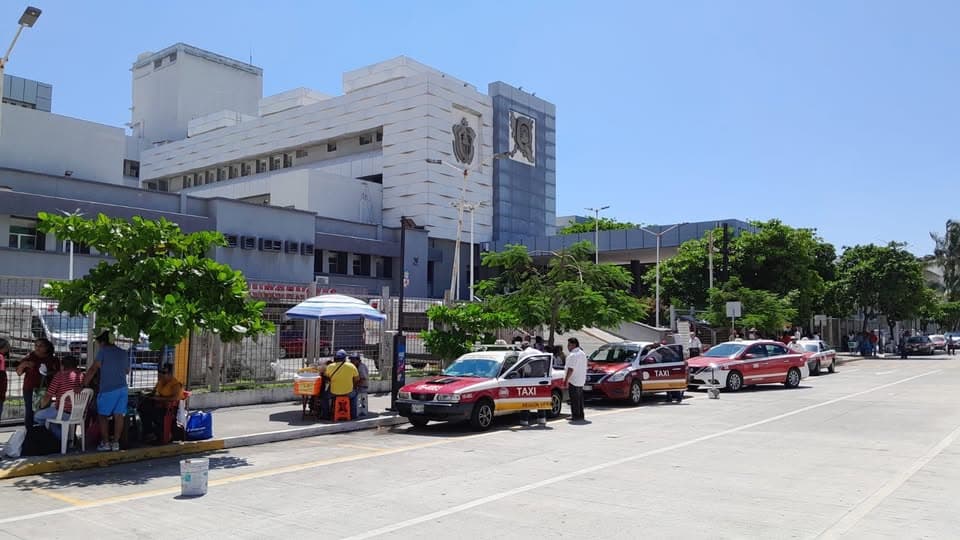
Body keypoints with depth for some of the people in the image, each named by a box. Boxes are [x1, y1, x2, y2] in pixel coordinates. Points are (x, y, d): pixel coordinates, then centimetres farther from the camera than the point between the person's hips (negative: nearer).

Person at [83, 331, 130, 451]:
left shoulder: (103, 351, -4)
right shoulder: (123, 353, 13)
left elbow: (93, 369, -11)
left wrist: (83, 385, -12)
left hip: (108, 389, -5)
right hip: (122, 388, 5)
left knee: (103, 415, 7)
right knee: (118, 415, 4)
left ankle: (105, 443, 5)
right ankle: (115, 443, 6)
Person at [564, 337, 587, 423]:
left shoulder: (573, 355, -18)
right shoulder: (582, 354, 14)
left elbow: (570, 369, -24)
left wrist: (566, 380, -22)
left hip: (573, 381, -10)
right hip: (581, 381, 10)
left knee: (574, 399, -5)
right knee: (580, 399, 14)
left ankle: (576, 416, -3)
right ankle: (580, 415, 18)